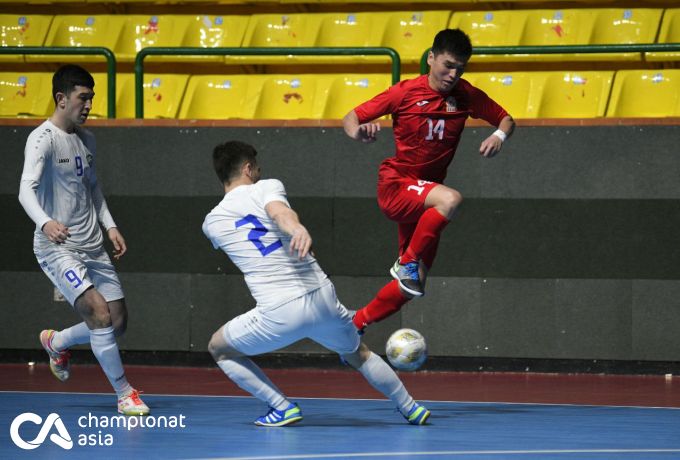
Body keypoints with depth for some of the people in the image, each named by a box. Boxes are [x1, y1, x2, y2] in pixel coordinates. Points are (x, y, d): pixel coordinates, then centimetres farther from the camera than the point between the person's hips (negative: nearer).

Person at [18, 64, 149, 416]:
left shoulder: (85, 139, 11)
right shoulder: (43, 139, -14)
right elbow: (26, 189, -27)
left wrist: (110, 226, 13)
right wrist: (45, 222, -46)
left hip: (92, 247, 8)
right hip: (57, 247, -8)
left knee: (118, 322, 7)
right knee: (100, 313, -21)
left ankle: (56, 342, 34)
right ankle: (124, 393, -10)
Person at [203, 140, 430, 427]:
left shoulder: (211, 222, 11)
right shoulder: (267, 187, 5)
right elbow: (280, 212, -20)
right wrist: (298, 228, -41)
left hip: (279, 316, -2)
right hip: (324, 301, 2)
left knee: (218, 349, 23)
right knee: (358, 354, 31)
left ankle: (283, 407, 13)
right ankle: (411, 410, 41)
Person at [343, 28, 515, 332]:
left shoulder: (466, 96, 0)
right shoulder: (405, 92, -10)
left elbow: (505, 119, 11)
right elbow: (351, 118, -7)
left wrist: (499, 135, -14)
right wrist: (357, 131, -32)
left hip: (422, 198, 6)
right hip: (395, 186, -6)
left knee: (412, 286, 6)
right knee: (451, 199, -37)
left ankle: (355, 326, 23)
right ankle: (407, 262, -21)